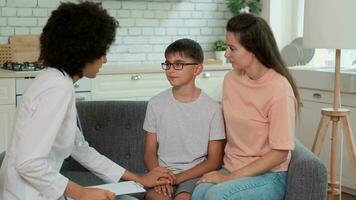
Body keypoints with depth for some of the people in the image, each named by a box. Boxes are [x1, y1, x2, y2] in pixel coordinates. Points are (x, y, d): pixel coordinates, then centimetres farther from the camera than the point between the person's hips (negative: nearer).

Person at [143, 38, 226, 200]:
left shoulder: (212, 108, -3)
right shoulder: (156, 103, 4)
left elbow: (214, 161, -1)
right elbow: (150, 151, 8)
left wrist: (178, 177, -13)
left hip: (194, 174, -1)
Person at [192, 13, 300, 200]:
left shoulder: (278, 89, -16)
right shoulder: (231, 79, 4)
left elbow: (279, 154, -14)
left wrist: (230, 177, -14)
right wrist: (223, 171, -2)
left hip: (267, 176, -4)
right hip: (230, 169, 5)